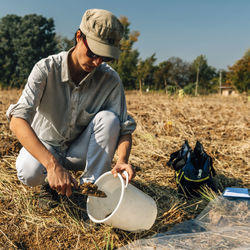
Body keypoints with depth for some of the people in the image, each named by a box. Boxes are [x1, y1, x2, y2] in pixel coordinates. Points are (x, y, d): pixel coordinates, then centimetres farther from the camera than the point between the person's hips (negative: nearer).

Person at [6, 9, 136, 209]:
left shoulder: (110, 79, -17)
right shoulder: (46, 69, -22)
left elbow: (125, 128, -14)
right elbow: (17, 121, -34)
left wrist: (122, 160, -38)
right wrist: (53, 165, -48)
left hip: (81, 150, 2)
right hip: (44, 147, -1)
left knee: (108, 118, -26)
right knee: (29, 173, -34)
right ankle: (51, 183, 2)